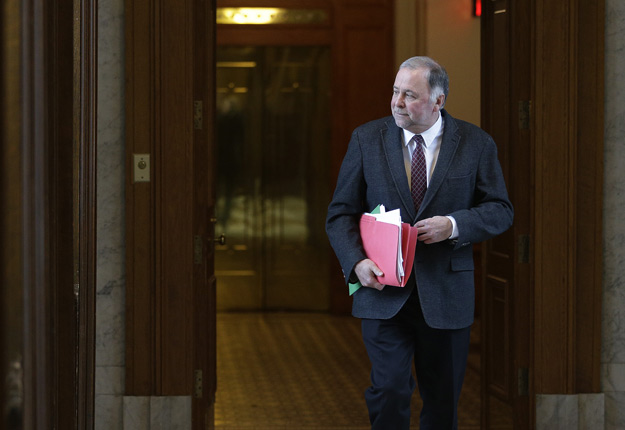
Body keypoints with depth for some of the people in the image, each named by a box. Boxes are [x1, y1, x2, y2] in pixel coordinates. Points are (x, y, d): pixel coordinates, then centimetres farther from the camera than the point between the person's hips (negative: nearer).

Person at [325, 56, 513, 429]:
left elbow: (501, 211, 4)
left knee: (443, 399, 10)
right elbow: (341, 212, 3)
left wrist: (454, 225, -15)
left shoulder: (476, 143, 0)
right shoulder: (366, 139, 2)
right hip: (383, 291, 0)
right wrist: (356, 262, -14)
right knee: (389, 390, -10)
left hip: (446, 296, 1)